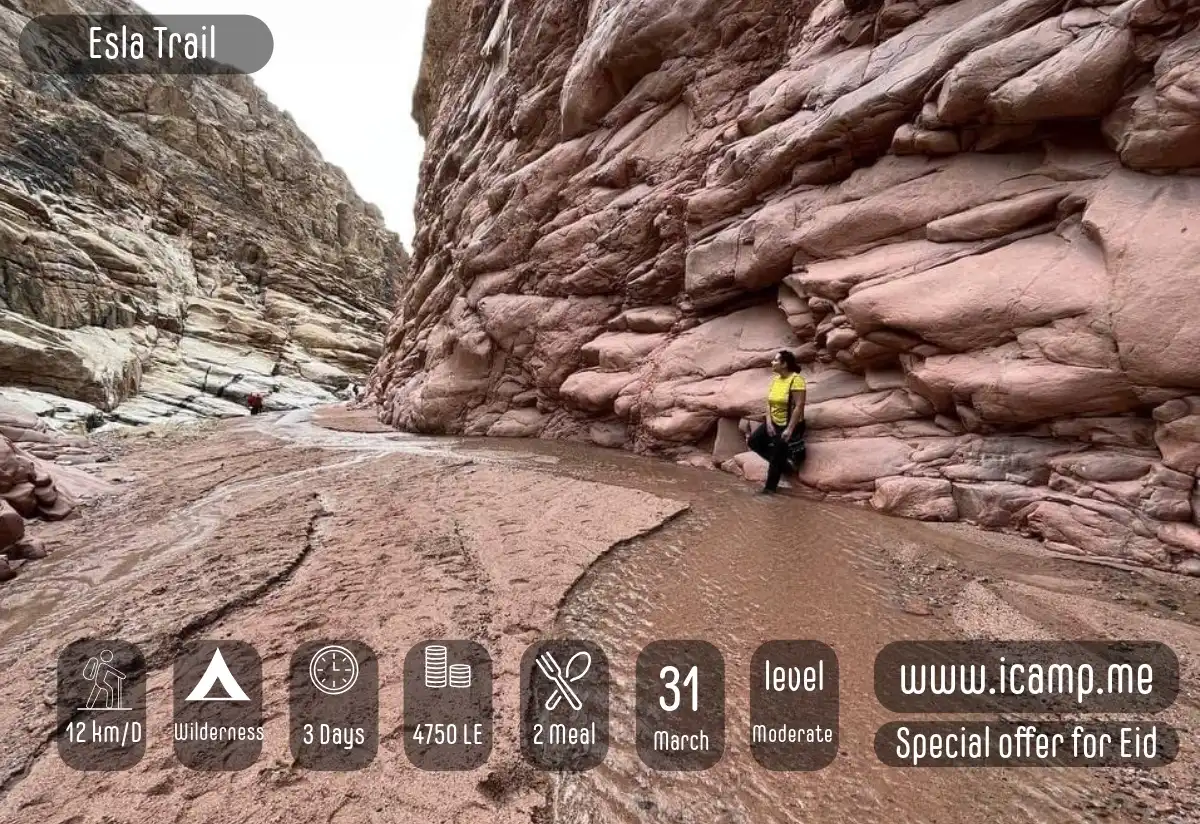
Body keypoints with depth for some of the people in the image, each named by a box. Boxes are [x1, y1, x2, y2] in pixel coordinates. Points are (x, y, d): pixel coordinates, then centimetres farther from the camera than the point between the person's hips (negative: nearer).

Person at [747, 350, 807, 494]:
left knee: (778, 449, -10)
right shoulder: (775, 379, 5)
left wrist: (790, 429, -25)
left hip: (791, 424, -8)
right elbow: (769, 402, 5)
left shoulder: (796, 379, -19)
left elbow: (799, 405, -23)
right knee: (753, 441, -5)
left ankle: (770, 487, 6)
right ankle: (782, 462, 8)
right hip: (774, 422, 8)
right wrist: (768, 422, -9)